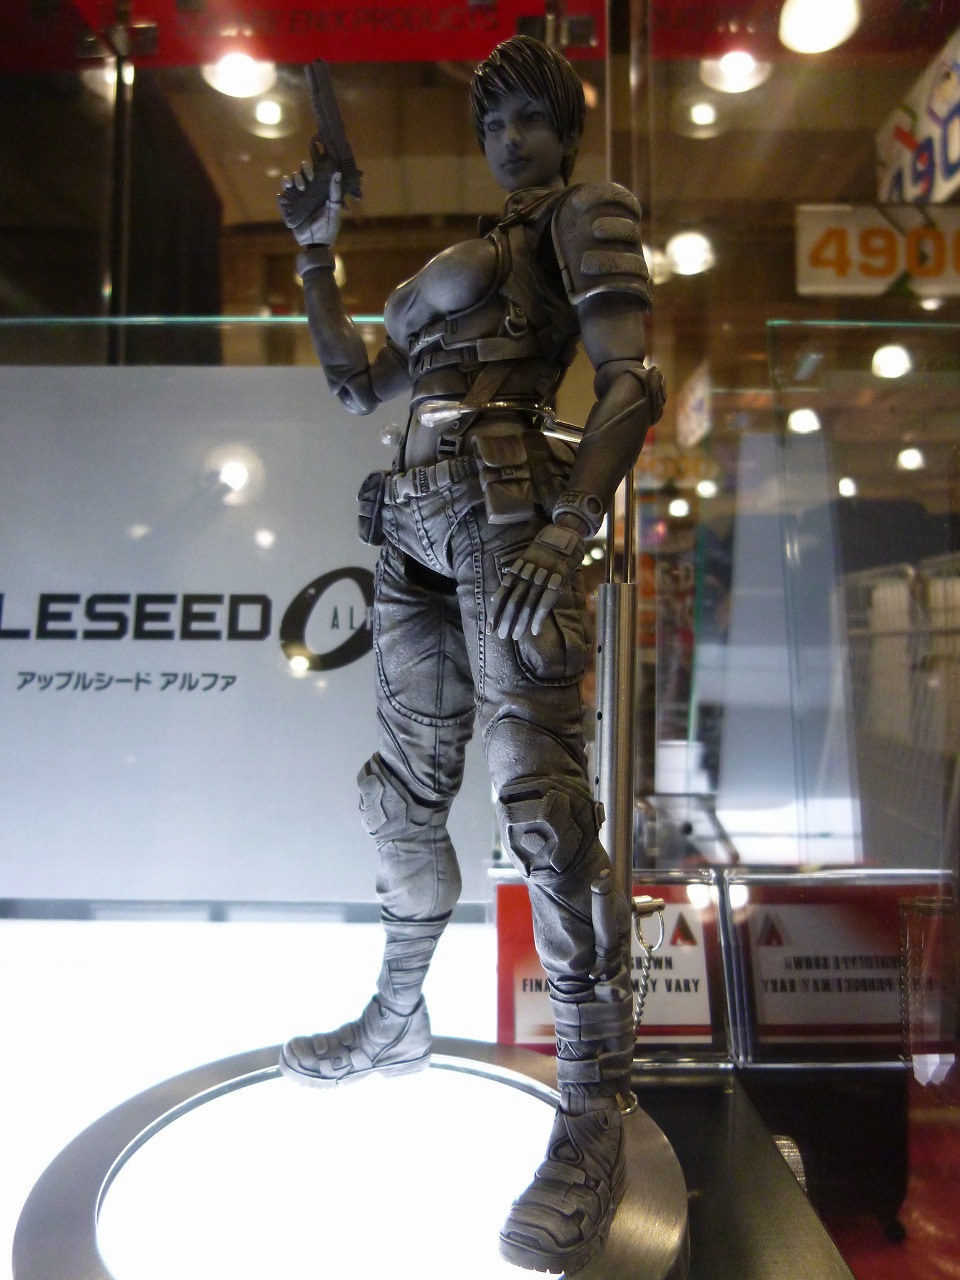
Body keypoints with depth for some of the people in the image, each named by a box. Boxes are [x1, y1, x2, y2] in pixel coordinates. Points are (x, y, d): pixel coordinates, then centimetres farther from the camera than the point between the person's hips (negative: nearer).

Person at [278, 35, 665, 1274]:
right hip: (417, 528, 8)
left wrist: (568, 528, -24)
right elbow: (357, 380, 29)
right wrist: (314, 252, 25)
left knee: (540, 795, -18)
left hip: (505, 513, -8)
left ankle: (594, 1118, -9)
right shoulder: (456, 264, 31)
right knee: (407, 788, 10)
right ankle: (397, 1022, 27)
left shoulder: (584, 216, 9)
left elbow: (632, 383, -8)